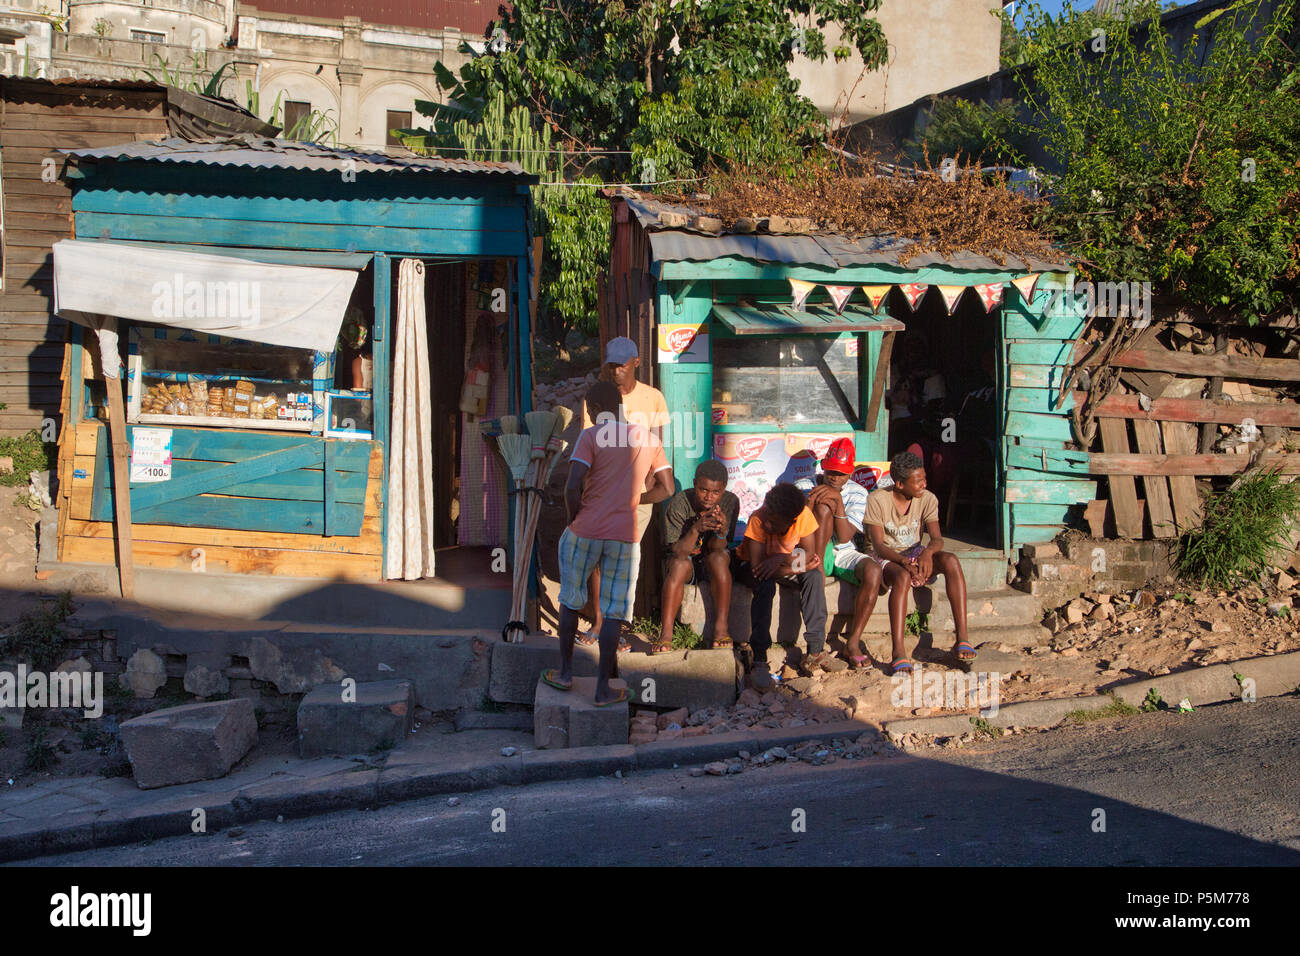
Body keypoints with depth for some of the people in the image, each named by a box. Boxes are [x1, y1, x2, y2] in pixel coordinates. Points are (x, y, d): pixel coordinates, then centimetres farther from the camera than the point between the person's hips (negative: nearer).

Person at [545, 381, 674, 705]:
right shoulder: (648, 440, 7)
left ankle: (565, 672, 25)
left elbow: (573, 486, -15)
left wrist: (574, 518, 1)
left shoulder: (591, 436, -6)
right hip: (625, 538, 2)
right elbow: (666, 489, 10)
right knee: (613, 612, 6)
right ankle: (604, 689, 7)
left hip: (584, 532, -2)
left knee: (570, 601, 17)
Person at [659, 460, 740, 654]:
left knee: (719, 558, -31)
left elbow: (716, 548, -19)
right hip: (684, 558, -1)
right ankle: (666, 634, -37)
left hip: (712, 564, 1)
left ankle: (721, 628, -29)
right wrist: (696, 529, -41)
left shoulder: (730, 502, -16)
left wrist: (722, 531, -42)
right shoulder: (678, 503, -20)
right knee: (680, 564, -33)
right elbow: (678, 551, -24)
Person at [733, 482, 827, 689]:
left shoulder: (804, 515, -23)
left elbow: (809, 552, -23)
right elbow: (757, 566, -34)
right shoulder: (757, 520, -32)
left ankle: (816, 649, -22)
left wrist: (781, 559, -40)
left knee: (814, 577, -25)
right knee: (766, 584, -35)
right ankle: (759, 660, -34)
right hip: (750, 566, -3)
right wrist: (798, 566, -31)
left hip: (784, 567, 3)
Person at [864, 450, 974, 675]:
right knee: (902, 577, -39)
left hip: (915, 555, 4)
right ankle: (898, 653, -47)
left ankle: (962, 637, -30)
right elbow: (878, 545, -18)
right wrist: (903, 561, -37)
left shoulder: (927, 499, -2)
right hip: (887, 559, -4)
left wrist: (928, 551, -36)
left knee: (951, 561, -28)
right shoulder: (877, 500, -13)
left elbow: (937, 538, -11)